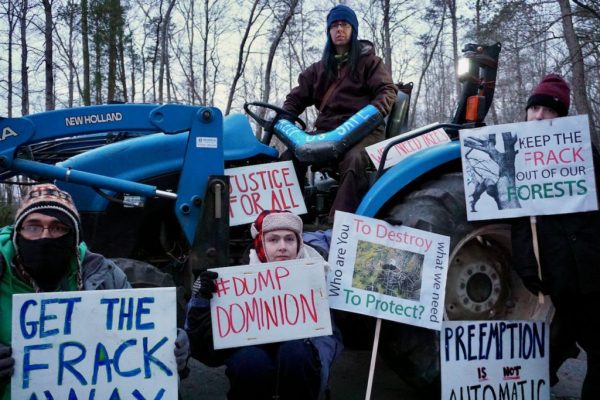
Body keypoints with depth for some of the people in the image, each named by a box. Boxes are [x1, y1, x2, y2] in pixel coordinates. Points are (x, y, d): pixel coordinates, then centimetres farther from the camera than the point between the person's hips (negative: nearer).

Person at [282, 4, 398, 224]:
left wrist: (374, 111, -22)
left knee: (353, 160, -39)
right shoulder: (319, 68, 25)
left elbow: (388, 90, 1)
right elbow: (298, 96, 21)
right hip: (327, 130, 5)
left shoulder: (368, 61, 13)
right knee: (289, 157, -21)